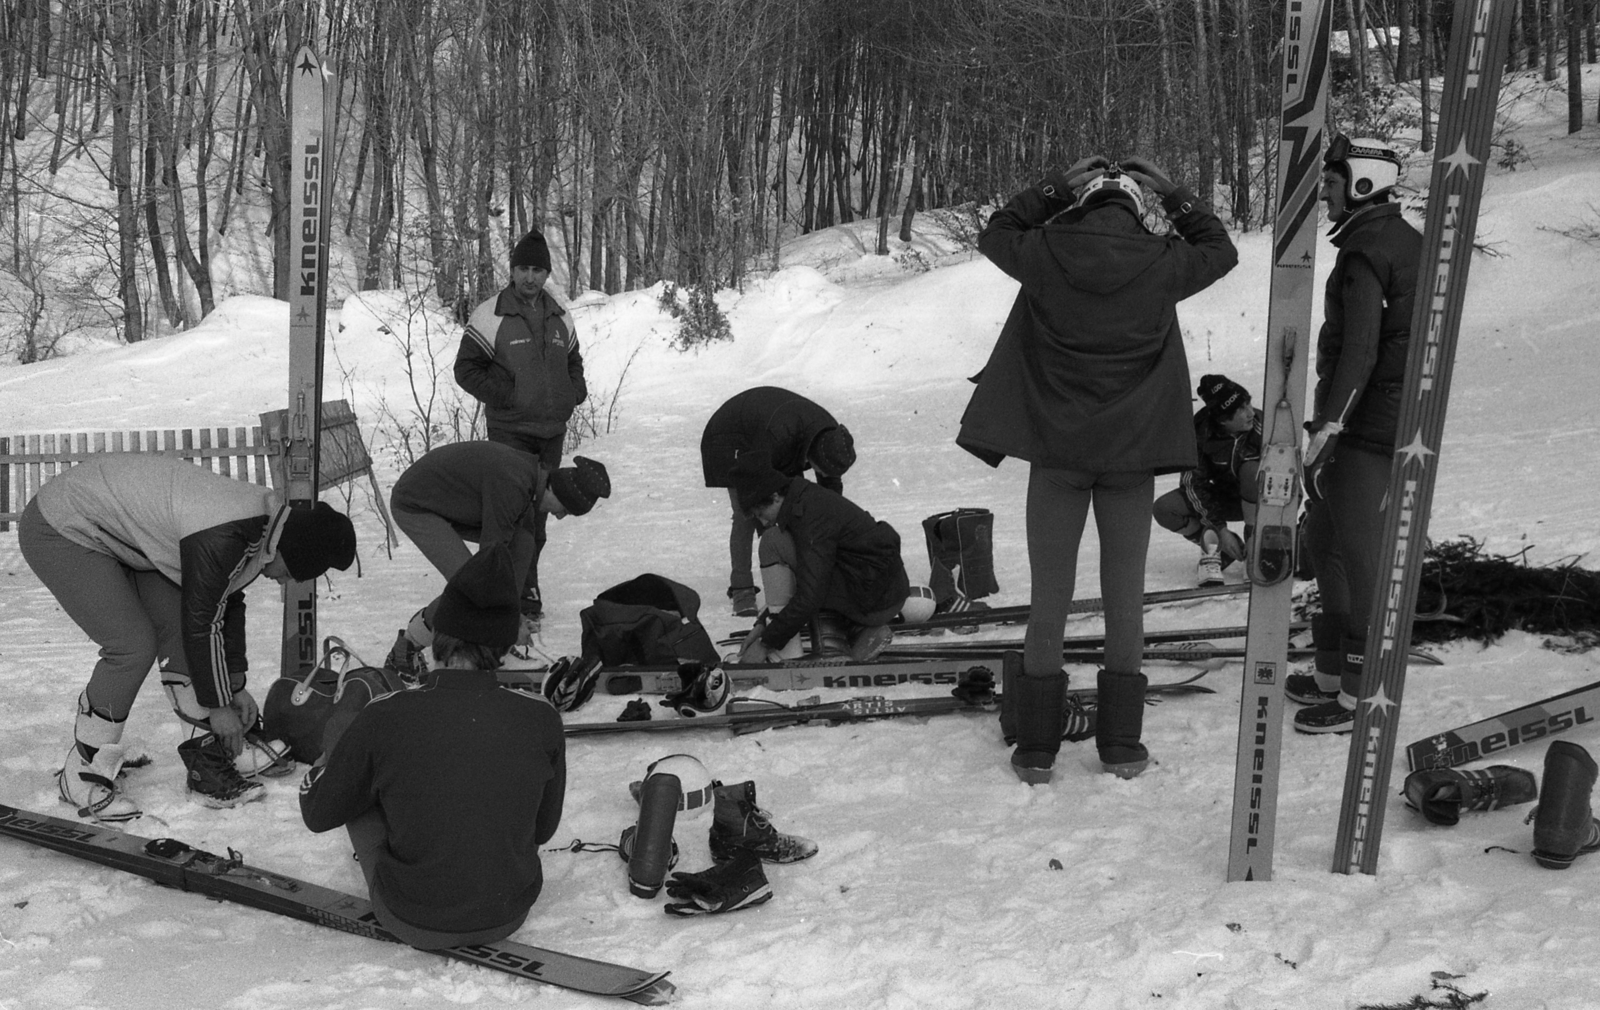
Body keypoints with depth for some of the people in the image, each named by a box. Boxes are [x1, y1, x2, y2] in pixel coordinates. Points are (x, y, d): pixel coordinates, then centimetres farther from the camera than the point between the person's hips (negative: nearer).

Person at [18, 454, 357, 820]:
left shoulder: (264, 516, -3)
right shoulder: (220, 538, -33)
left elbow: (228, 604, 11)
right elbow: (201, 623, -23)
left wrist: (235, 686, 14)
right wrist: (218, 705, -10)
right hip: (59, 532, -9)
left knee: (176, 630, 0)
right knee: (133, 644, -15)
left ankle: (209, 763, 6)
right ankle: (82, 776, 0)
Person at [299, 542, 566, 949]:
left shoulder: (382, 720, -21)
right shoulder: (541, 719, -16)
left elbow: (318, 814, -4)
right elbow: (544, 828, 1)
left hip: (413, 922, -2)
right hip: (509, 916, 3)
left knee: (339, 731, 10)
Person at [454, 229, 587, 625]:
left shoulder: (560, 318, 12)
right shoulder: (489, 316, -6)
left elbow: (573, 361, 27)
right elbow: (466, 369, -3)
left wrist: (574, 393, 7)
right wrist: (505, 395, -13)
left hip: (552, 429, 5)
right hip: (510, 429, -5)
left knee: (539, 508, 11)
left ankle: (527, 587, 23)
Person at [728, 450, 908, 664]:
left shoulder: (812, 518, -20)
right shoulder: (809, 498, 10)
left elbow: (809, 598, -22)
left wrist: (766, 644, -14)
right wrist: (762, 624, 12)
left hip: (875, 599, -10)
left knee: (773, 543, -13)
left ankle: (785, 654, -11)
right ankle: (860, 631, 8)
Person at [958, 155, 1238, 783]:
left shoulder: (1048, 256, -8)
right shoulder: (1160, 264, -7)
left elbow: (995, 233, 12)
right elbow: (1220, 250, 13)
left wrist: (1055, 188, 10)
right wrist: (1172, 194, 13)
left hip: (1056, 452, 0)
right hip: (1132, 453, 0)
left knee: (1049, 596, 7)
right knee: (1125, 595, 11)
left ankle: (1036, 748, 11)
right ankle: (1121, 744, 16)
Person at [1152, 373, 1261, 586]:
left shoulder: (1262, 425, -25)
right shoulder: (1199, 431, -21)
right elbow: (1193, 483, -16)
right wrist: (1220, 530, -21)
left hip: (1260, 499, -2)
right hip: (1222, 499, 2)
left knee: (1252, 469, -36)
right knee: (1164, 509, -20)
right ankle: (1214, 548, 0)